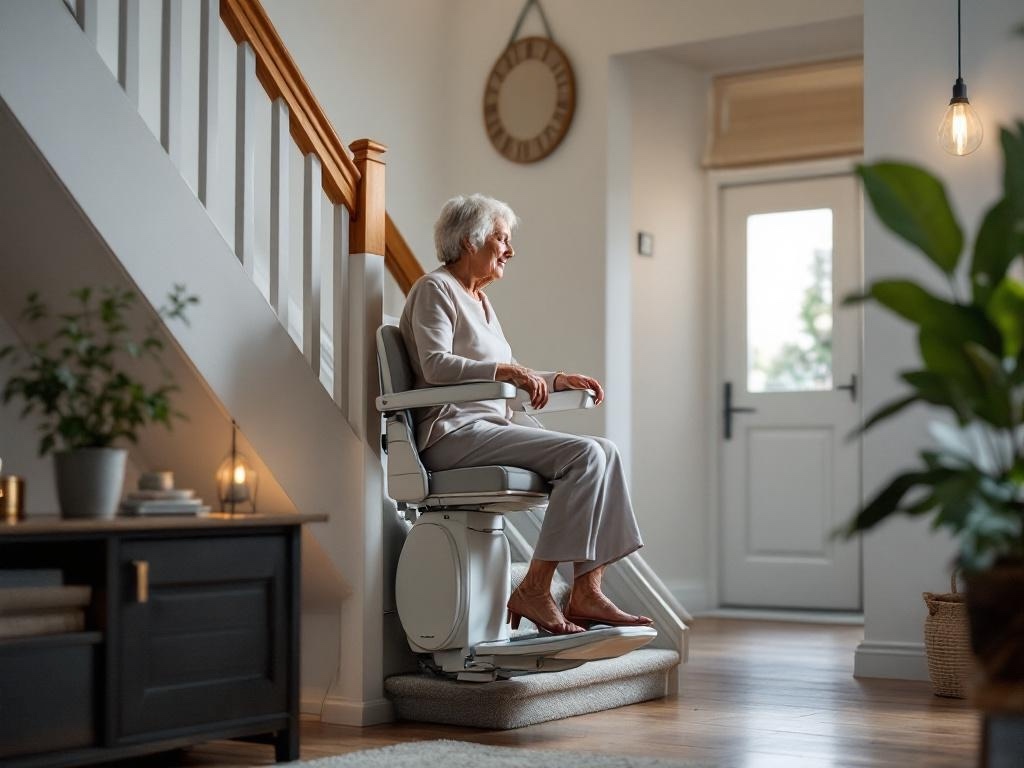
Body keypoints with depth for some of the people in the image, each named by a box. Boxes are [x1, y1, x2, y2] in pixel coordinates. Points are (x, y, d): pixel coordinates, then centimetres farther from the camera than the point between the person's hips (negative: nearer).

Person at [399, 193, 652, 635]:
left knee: (604, 450, -9)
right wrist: (506, 370, -29)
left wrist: (557, 380, 12)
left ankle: (586, 590, -17)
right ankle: (534, 590, -22)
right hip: (452, 434, -9)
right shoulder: (434, 289, -3)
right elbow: (436, 364, -18)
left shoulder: (479, 300, 25)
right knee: (584, 455, -24)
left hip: (490, 426, 9)